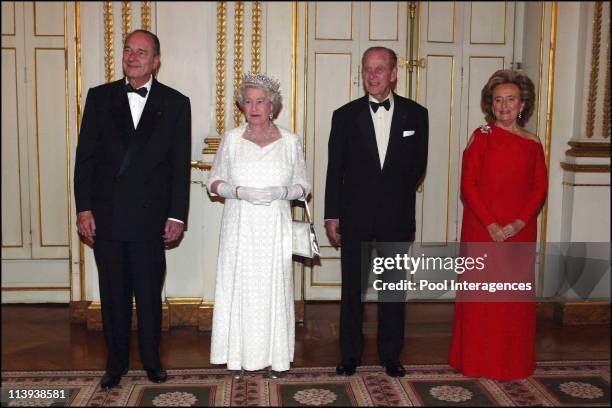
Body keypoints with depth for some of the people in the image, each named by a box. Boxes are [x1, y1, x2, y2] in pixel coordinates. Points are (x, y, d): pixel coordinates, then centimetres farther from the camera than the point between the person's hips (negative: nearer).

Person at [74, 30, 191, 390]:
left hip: (149, 218, -1)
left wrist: (177, 215, -5)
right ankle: (116, 363, 27)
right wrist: (84, 208, -2)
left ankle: (152, 359, 27)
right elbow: (86, 156, 4)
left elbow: (180, 165, 0)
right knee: (113, 296, 12)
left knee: (150, 295, 9)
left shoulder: (175, 103, 1)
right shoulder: (100, 97, 6)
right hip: (105, 216, 2)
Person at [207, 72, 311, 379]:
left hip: (275, 228, 0)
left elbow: (304, 185, 7)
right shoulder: (231, 139, 5)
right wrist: (240, 192, -12)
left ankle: (273, 356, 15)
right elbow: (214, 181, 7)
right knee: (238, 285, 1)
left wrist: (282, 191, -13)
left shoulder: (290, 141, 4)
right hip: (240, 227, 0)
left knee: (274, 286, 2)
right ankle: (238, 355, 15)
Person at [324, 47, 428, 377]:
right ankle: (350, 354, 23)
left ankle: (391, 355, 25)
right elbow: (334, 170, 1)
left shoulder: (415, 114, 2)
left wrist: (399, 197, 6)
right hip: (354, 218, 0)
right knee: (352, 288, 9)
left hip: (396, 219, 1)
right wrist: (331, 216, -1)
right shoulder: (345, 115, 0)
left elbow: (418, 166, 8)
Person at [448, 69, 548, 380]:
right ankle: (478, 360, 16)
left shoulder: (532, 144, 8)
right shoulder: (481, 136, 0)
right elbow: (468, 185, -5)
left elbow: (540, 188, 3)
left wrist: (519, 223, -11)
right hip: (481, 229, -2)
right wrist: (490, 224, -13)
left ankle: (513, 361, 23)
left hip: (520, 231, 2)